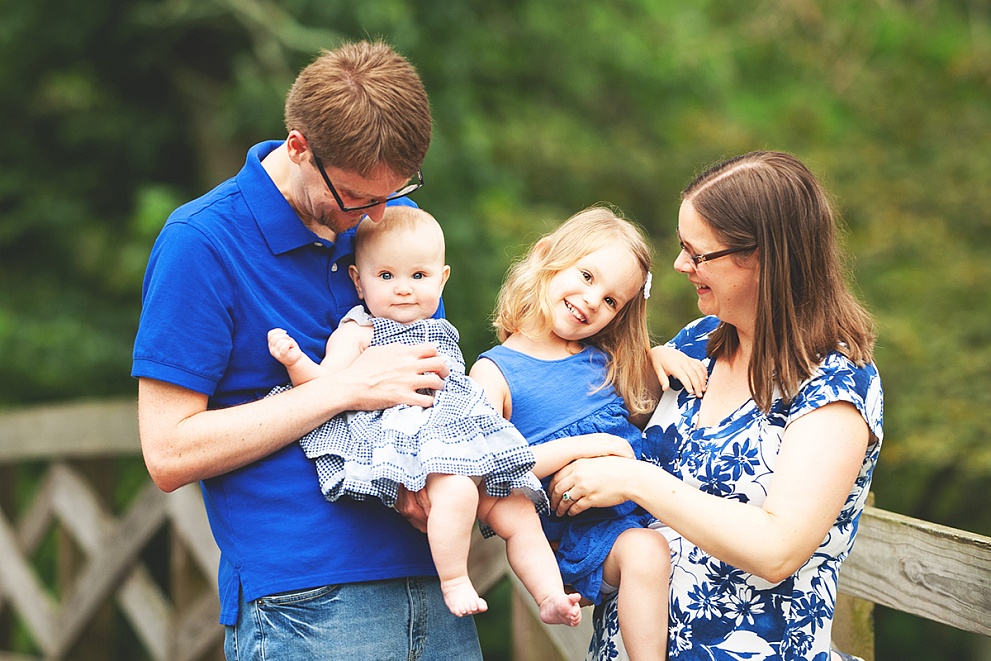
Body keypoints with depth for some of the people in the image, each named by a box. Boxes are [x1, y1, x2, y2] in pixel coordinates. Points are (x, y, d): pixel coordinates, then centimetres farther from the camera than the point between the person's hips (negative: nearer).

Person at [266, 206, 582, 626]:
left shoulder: (441, 335, 27)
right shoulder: (357, 332, 7)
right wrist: (295, 361, -22)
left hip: (463, 440, 8)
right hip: (405, 440, -7)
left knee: (518, 512, -4)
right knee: (456, 489, -36)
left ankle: (551, 597, -1)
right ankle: (454, 581, -23)